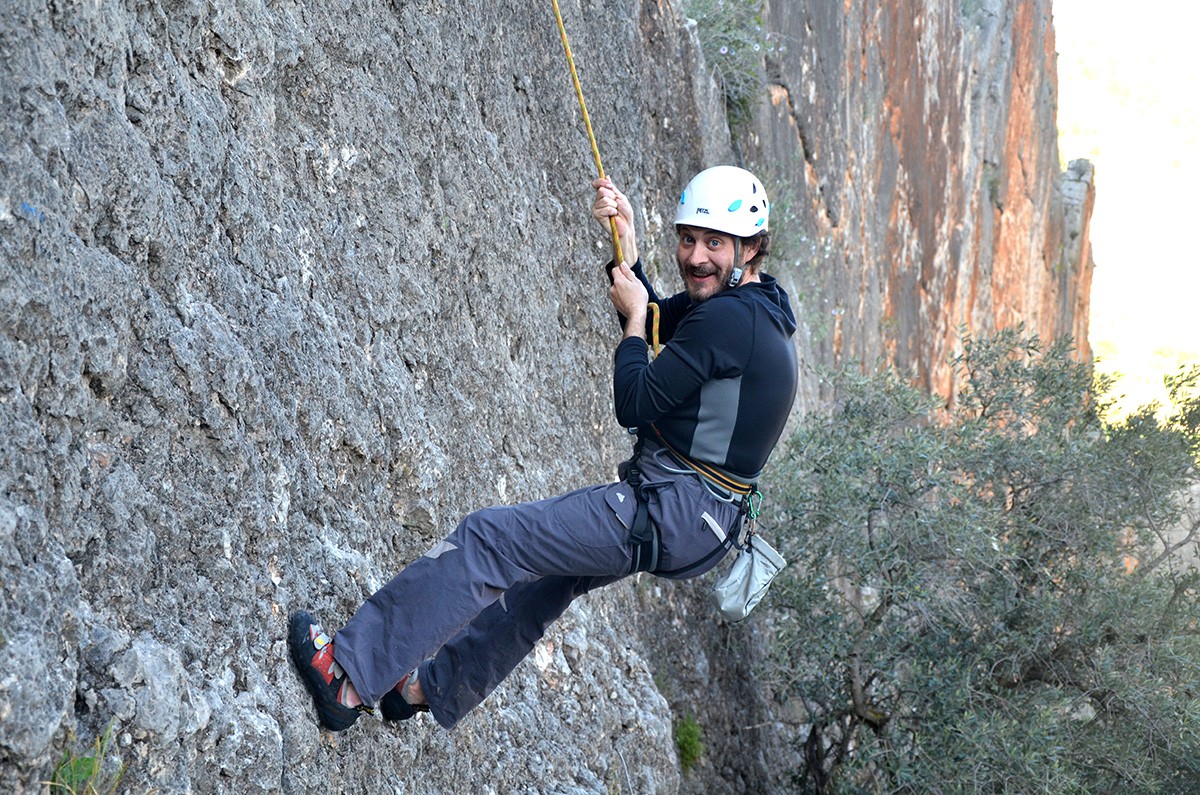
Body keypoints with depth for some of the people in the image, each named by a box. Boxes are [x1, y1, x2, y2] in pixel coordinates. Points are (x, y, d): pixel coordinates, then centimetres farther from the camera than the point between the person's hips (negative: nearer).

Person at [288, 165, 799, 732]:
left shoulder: (728, 317, -20)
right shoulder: (753, 304, 12)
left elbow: (634, 404, -19)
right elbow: (653, 320, 21)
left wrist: (634, 315, -5)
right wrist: (625, 239, 8)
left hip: (669, 515, -11)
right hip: (701, 520, 11)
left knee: (489, 538, -11)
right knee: (551, 567, 28)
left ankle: (353, 674, -9)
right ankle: (435, 686, 41)